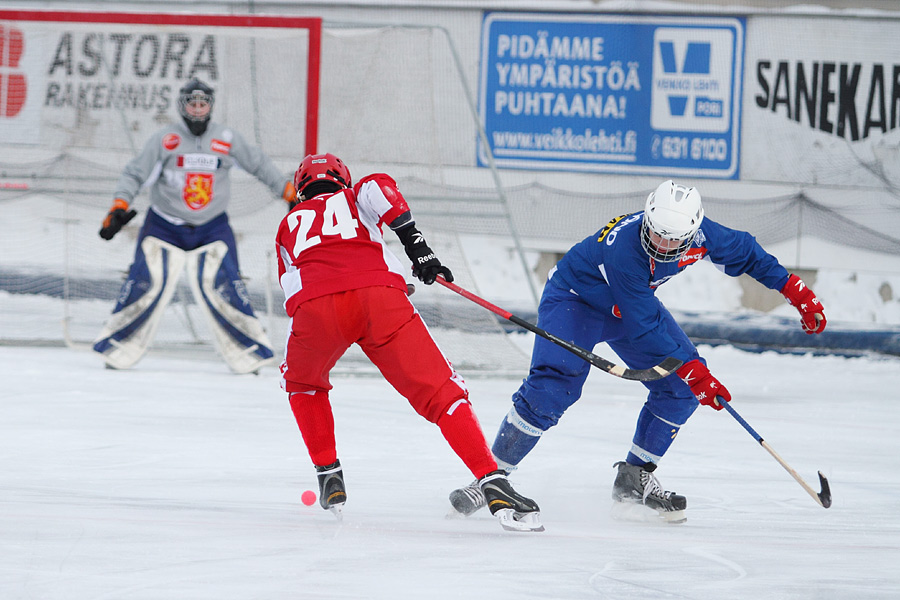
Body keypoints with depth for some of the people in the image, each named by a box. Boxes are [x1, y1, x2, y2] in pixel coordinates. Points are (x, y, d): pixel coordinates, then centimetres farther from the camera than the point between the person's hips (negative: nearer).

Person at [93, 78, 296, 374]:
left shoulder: (227, 139, -2)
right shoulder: (164, 140, -9)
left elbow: (260, 165, 10)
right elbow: (135, 174, -7)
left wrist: (291, 192, 10)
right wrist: (118, 209, -19)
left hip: (213, 227, 1)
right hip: (164, 225, -1)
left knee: (222, 287, -11)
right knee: (145, 284, -9)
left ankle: (250, 350, 0)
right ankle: (117, 347, 4)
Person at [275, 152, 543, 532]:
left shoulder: (289, 225, 38)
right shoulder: (352, 199, 32)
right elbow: (378, 187, 7)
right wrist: (414, 241, 5)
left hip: (315, 305, 1)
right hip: (379, 296, -1)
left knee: (302, 380, 34)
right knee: (440, 392, 1)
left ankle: (329, 476, 27)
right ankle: (493, 484, -15)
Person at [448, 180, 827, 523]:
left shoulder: (698, 235, -23)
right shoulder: (624, 247, -41)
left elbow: (745, 253, -1)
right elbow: (644, 326, -37)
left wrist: (794, 290, -3)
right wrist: (691, 369, -38)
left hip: (633, 301, 7)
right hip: (574, 297, -7)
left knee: (680, 387, -6)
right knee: (553, 385, -26)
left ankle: (634, 479, 6)